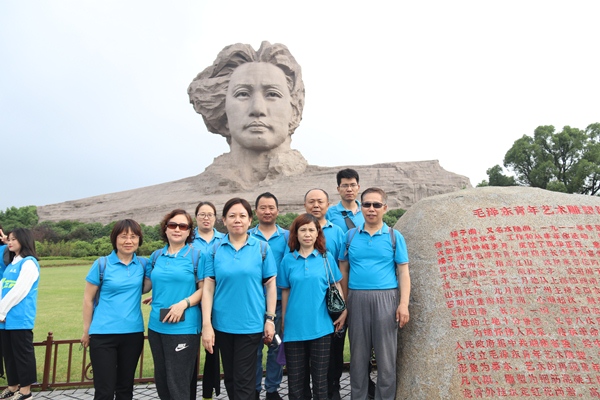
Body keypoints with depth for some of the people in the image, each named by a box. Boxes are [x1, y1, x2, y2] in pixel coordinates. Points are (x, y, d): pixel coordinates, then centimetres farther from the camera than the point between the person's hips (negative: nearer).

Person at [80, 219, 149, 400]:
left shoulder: (143, 264, 2)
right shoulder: (102, 264, -5)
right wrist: (86, 330, 4)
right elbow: (88, 299, 1)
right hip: (103, 334, -3)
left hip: (133, 333, 3)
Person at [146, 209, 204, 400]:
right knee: (161, 380, 17)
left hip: (183, 328, -5)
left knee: (178, 383, 2)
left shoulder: (197, 255, -5)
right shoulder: (156, 256, 9)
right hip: (156, 326, 5)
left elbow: (204, 289, -8)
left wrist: (184, 303, -20)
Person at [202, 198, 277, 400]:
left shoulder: (262, 248, -3)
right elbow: (208, 288, -3)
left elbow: (270, 285, -1)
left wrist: (270, 319, -4)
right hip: (222, 324, 3)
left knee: (244, 381, 4)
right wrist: (206, 324, -7)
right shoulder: (215, 250, 0)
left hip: (250, 324, -2)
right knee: (229, 377, 18)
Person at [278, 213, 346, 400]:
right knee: (295, 375, 11)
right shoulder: (288, 260, 1)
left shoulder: (326, 257, 0)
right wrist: (283, 320, 7)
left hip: (320, 324, 0)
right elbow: (285, 292, 5)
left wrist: (344, 310, -3)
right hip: (295, 325, 1)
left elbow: (336, 286, 5)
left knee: (320, 375, 11)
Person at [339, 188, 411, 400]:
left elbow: (403, 272, 1)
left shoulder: (394, 237, 3)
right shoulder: (350, 235, 7)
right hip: (357, 299, 2)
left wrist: (404, 304, -8)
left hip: (385, 299, -1)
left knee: (386, 355, 5)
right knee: (358, 354, 11)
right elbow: (343, 270, 9)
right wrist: (343, 303, 6)